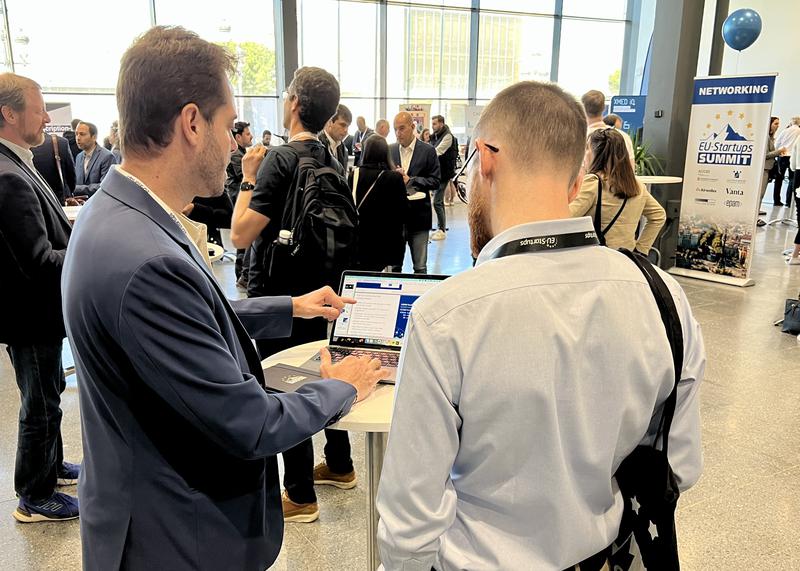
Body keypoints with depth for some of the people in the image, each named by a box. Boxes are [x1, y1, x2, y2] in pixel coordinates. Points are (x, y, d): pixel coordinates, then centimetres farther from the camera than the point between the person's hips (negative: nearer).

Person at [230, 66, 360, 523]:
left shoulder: (281, 159, -19)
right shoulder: (334, 161, 5)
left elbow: (241, 235, -21)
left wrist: (249, 180, -9)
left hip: (279, 294, -8)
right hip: (322, 288, 8)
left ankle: (300, 495, 15)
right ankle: (340, 465, 37)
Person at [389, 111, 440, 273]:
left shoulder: (428, 151, -1)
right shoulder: (389, 150, 8)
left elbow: (435, 182, -4)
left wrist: (410, 180, -14)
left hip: (418, 216, -2)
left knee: (420, 267, 4)